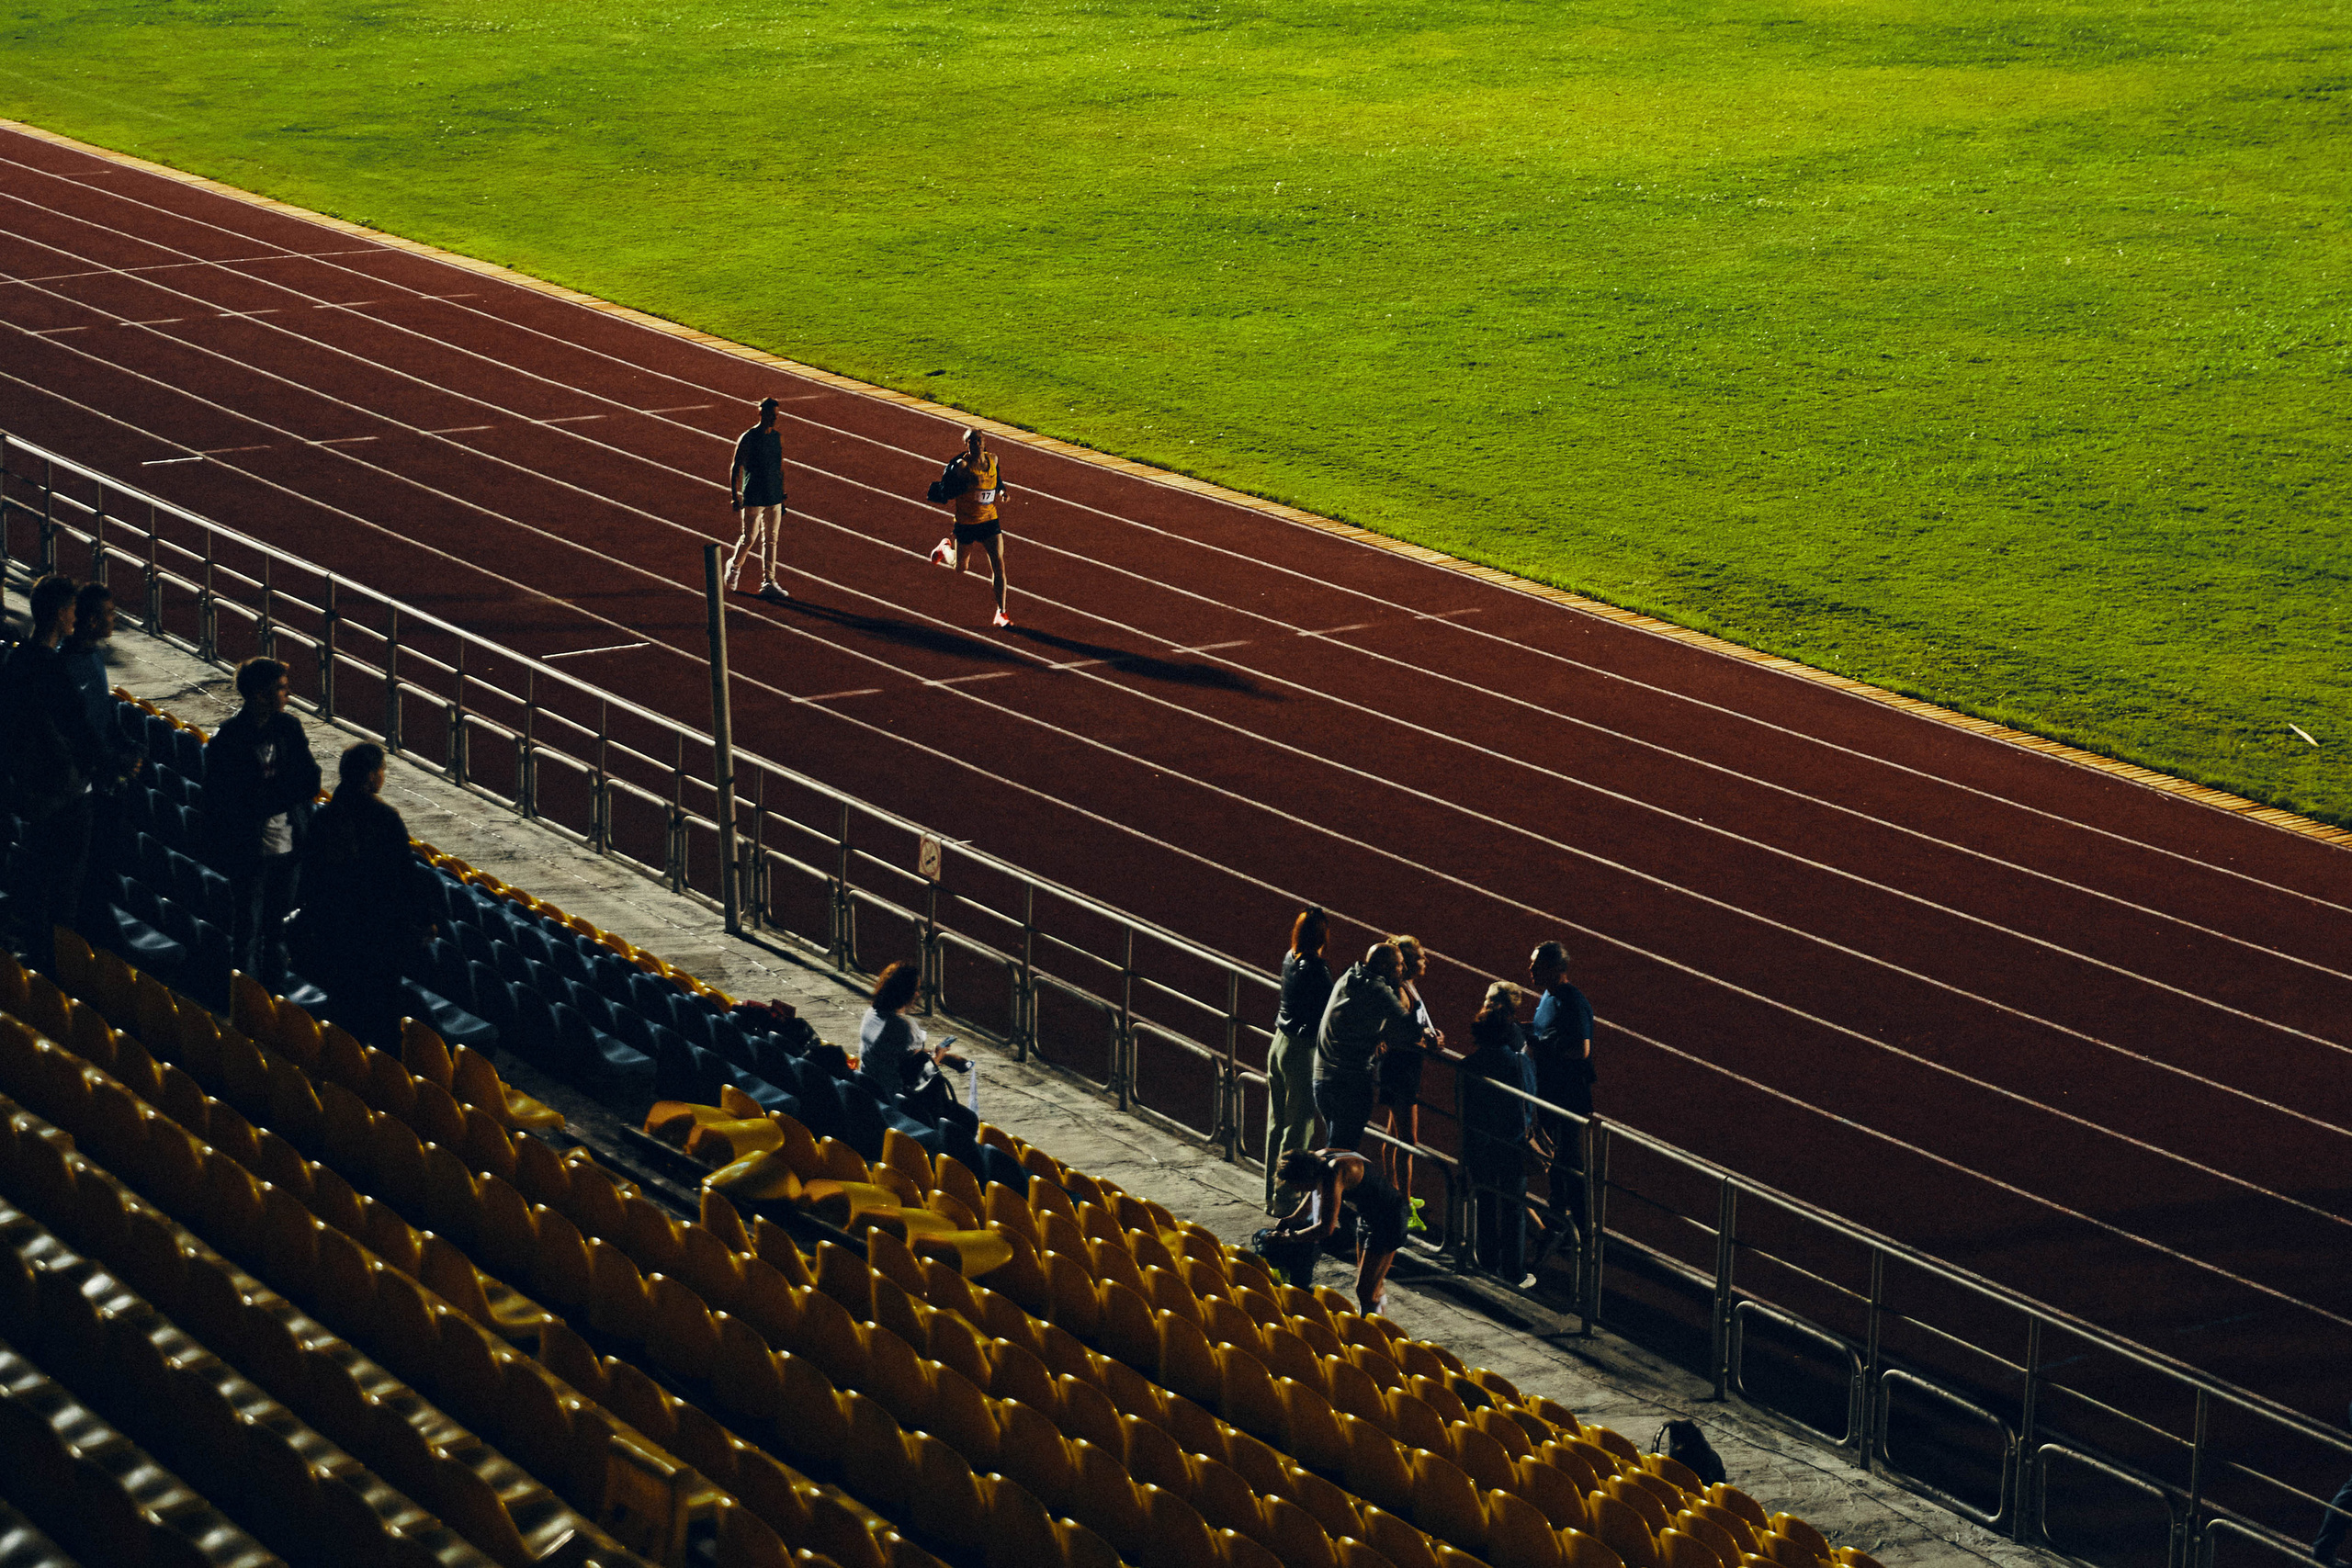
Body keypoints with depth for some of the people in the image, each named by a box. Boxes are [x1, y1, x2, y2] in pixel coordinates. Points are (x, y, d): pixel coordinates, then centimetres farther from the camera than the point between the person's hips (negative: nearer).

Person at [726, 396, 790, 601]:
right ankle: (734, 566, 30)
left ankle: (769, 583, 7)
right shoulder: (747, 439, -10)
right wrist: (735, 496, -9)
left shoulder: (778, 437, 7)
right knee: (749, 539, 2)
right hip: (753, 498, -5)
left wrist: (782, 495, 17)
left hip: (774, 498, 5)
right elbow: (736, 469, -6)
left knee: (771, 540, 5)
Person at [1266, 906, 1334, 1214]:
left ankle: (1273, 1195, 25)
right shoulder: (1316, 969, -21)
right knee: (1298, 1126, 3)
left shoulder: (1290, 958, 1)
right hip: (1302, 1050, -8)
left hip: (1280, 1044, 8)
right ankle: (1285, 1198, 8)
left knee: (1277, 1123, 16)